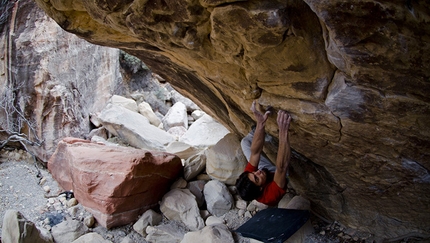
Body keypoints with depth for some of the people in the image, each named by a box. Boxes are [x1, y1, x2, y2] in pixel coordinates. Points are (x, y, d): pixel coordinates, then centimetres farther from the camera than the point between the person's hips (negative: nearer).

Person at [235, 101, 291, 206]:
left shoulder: (248, 176, -38)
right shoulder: (272, 194, -49)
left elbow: (255, 152, -39)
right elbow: (282, 167, -58)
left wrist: (260, 123, -51)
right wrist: (283, 131, -66)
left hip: (267, 170, 3)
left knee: (245, 142, 0)